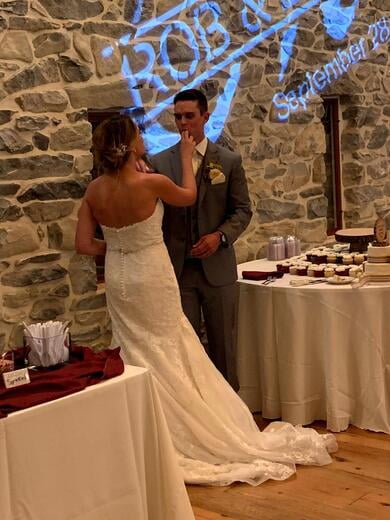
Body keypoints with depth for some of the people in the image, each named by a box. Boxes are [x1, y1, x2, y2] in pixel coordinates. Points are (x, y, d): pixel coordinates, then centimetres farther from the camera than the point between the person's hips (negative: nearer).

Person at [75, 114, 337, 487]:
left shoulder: (93, 191, -5)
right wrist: (186, 156, 14)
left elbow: (84, 245, -2)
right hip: (152, 278, -5)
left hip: (118, 280, 5)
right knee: (168, 356, 7)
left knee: (136, 356, 15)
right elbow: (188, 196, 2)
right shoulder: (150, 182, -19)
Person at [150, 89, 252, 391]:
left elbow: (243, 210, 2)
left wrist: (220, 236, -14)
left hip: (217, 267, 0)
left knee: (223, 343, 9)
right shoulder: (160, 162, 3)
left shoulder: (230, 161, 2)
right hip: (177, 269, 0)